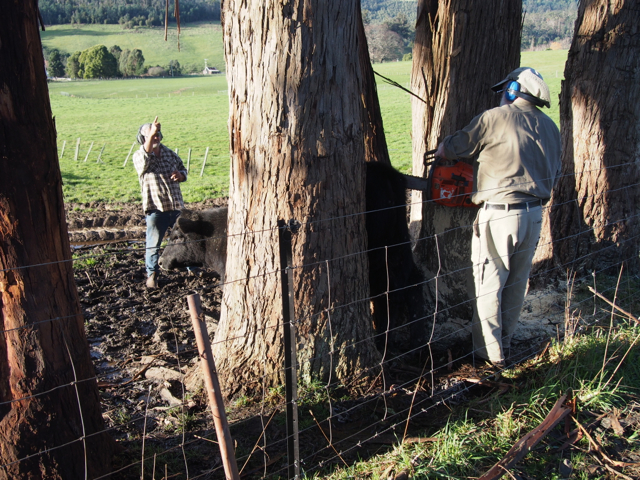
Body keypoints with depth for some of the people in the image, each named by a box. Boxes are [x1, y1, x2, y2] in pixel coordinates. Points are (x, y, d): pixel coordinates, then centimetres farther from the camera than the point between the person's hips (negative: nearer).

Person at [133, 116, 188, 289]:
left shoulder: (170, 153, 9)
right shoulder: (139, 156, -5)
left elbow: (182, 168, 19)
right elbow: (145, 156, -30)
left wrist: (180, 175, -5)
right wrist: (151, 135, -42)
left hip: (176, 206, 4)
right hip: (156, 209, -4)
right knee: (153, 245, 2)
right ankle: (152, 274, 19)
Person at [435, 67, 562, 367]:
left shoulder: (495, 118, -7)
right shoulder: (550, 127, 12)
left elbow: (450, 148, -1)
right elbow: (554, 175, 17)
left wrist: (440, 151, 20)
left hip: (500, 215, -6)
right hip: (534, 215, 7)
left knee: (489, 286, 4)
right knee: (517, 284, 17)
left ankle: (489, 352, 11)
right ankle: (504, 343, 29)